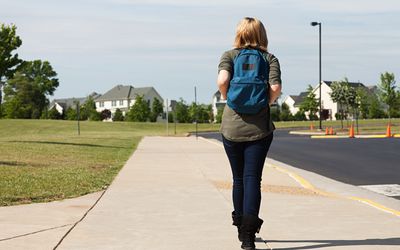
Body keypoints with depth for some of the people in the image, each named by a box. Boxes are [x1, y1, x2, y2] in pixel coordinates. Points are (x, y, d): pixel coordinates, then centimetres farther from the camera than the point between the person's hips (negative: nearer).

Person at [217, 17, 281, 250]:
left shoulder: (229, 55, 2)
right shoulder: (270, 58, 2)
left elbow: (222, 80, -17)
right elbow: (276, 88, -13)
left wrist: (228, 100, 0)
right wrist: (266, 103, 5)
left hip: (232, 127, 1)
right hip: (259, 128, -1)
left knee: (238, 179, 15)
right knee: (253, 179, -1)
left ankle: (242, 228, 29)